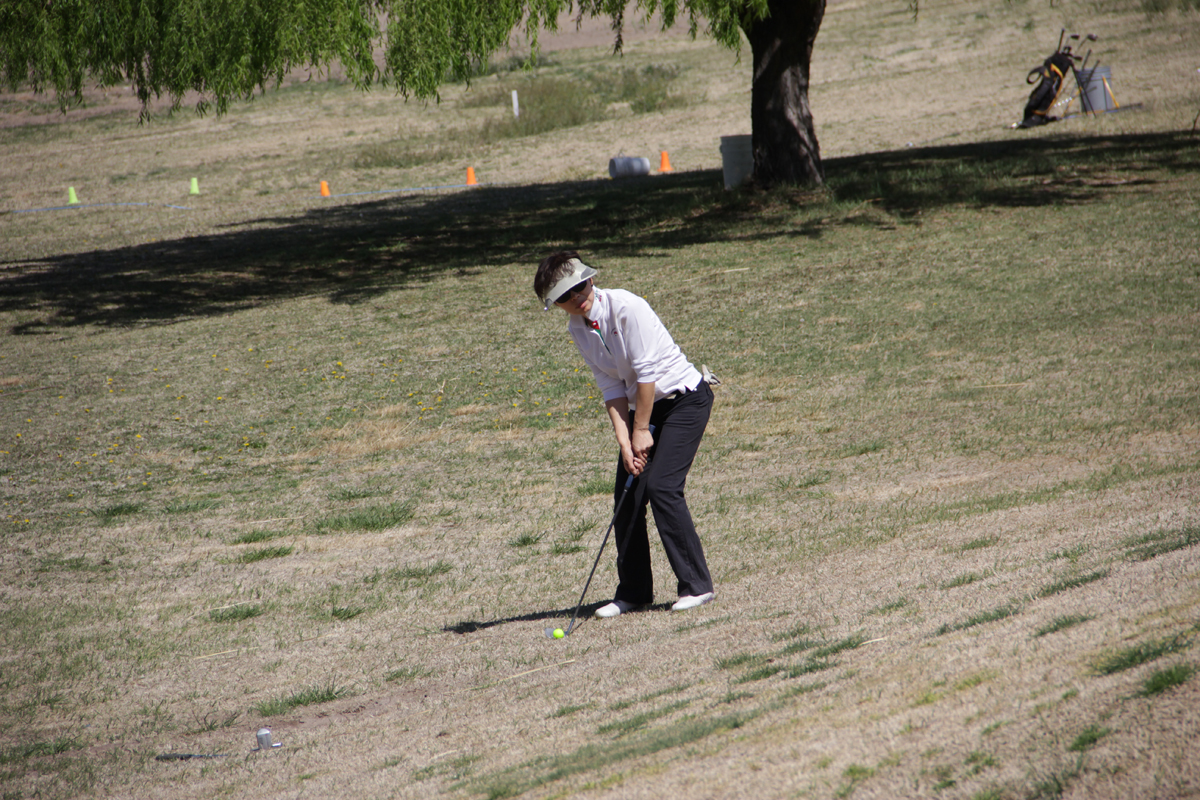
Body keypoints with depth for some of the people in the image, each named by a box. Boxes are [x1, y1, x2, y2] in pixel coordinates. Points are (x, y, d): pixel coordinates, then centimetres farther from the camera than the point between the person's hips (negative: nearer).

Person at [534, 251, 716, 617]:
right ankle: (633, 591, 14)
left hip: (685, 398, -7)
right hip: (644, 405, 7)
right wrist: (624, 440, -11)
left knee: (662, 486, -18)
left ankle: (696, 585, -12)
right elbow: (612, 388, 0)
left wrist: (642, 430, -16)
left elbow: (647, 371, -21)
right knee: (627, 497, 1)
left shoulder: (625, 306, -22)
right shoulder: (577, 328, 0)